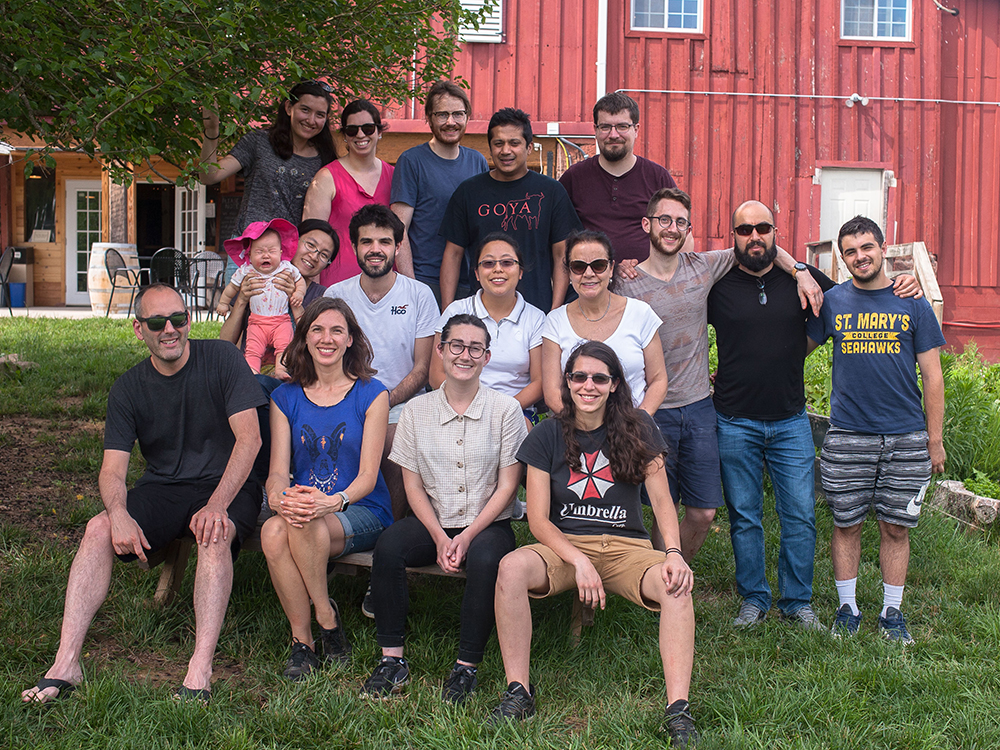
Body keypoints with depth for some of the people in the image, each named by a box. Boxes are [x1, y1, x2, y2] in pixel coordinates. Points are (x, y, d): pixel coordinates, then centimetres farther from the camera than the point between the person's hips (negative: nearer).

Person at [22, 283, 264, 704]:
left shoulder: (222, 359, -6)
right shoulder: (128, 389, 4)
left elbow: (249, 438, -13)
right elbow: (112, 468, -2)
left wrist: (216, 505, -26)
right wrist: (118, 513, -27)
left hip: (226, 485, -3)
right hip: (162, 489, 3)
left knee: (213, 536, -36)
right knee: (98, 530, -23)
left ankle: (200, 670, -38)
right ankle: (66, 663, -24)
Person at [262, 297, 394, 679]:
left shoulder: (371, 394, 1)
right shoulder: (286, 397, 11)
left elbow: (368, 474, -6)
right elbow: (278, 469, 2)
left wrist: (334, 501, -28)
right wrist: (279, 497, -24)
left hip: (362, 512, -3)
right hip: (303, 503, 3)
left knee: (307, 525, -36)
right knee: (273, 530, -32)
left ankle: (327, 617, -11)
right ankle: (302, 639, -16)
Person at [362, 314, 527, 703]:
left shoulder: (506, 410, -1)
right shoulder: (417, 410, 6)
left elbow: (507, 486, -3)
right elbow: (413, 484, 5)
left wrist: (468, 536, -14)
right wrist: (439, 536, -11)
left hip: (487, 524, -2)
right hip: (433, 523, 2)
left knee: (485, 558, -34)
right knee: (389, 544, -27)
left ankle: (466, 666, -20)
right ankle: (392, 659, -17)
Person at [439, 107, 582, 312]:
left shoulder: (551, 191, 5)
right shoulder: (469, 191, 8)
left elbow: (561, 256, 5)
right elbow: (453, 254, 9)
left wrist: (555, 312, -4)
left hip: (537, 311, -1)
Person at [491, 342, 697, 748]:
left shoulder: (637, 428, 2)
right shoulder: (548, 435, 0)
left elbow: (662, 500, 0)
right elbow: (538, 519, -3)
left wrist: (673, 553, -19)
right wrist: (579, 561, -19)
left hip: (626, 547, 0)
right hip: (564, 546, 0)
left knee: (676, 584, -31)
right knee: (512, 567, -31)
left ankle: (678, 709, -28)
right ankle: (518, 691, -20)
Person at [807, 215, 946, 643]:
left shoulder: (912, 304, 2)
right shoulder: (832, 303, 4)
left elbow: (932, 376, 4)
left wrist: (935, 439, 2)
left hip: (906, 439, 0)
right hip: (847, 437, 0)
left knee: (896, 528, 7)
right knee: (846, 525, 6)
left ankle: (892, 613, 21)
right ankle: (847, 609, 21)